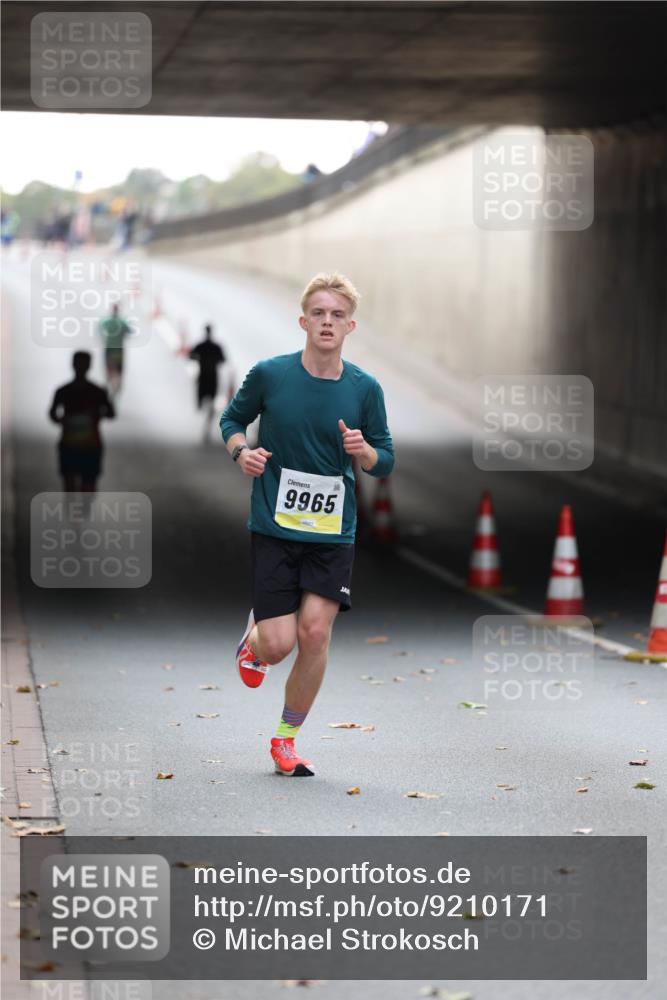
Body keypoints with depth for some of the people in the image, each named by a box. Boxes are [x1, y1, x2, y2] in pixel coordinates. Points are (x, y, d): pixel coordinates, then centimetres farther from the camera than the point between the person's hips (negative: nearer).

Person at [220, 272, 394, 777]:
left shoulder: (365, 388, -1)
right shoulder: (269, 374, -5)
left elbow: (385, 461, 8)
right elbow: (232, 418, 12)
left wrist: (363, 450, -15)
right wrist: (241, 450, -9)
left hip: (334, 531, 1)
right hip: (274, 526, -1)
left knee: (315, 633, -11)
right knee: (278, 644, -7)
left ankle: (286, 738, 10)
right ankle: (254, 634, 33)